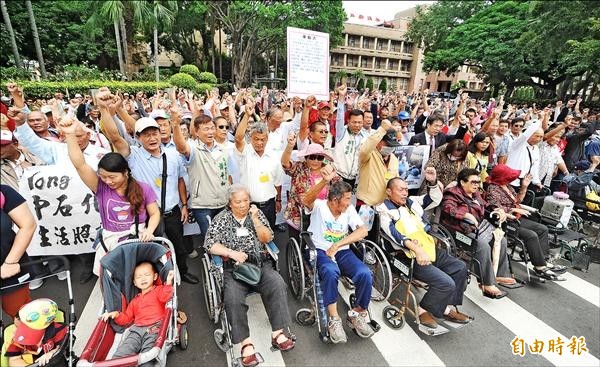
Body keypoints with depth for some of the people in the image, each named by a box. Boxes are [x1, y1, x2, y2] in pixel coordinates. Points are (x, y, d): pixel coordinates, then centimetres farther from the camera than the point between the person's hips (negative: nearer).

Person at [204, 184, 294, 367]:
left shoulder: (257, 213, 10)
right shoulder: (221, 218, 6)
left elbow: (267, 239, 3)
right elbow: (209, 244, -2)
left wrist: (255, 219, -10)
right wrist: (233, 253, -14)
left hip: (260, 264, 2)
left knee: (277, 284, -26)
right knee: (233, 298, -29)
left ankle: (278, 333, -17)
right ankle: (246, 343, -17)